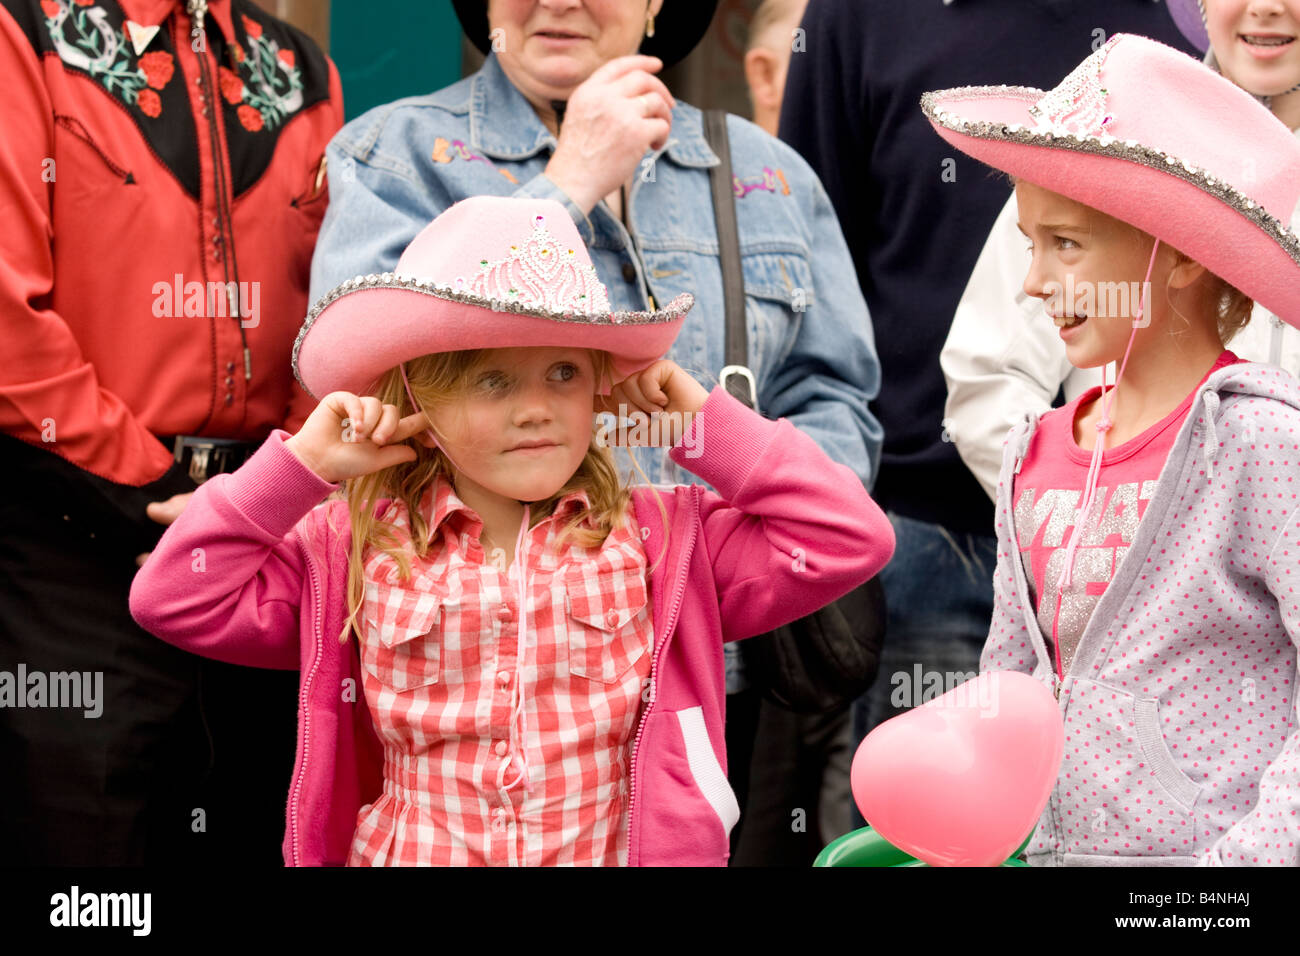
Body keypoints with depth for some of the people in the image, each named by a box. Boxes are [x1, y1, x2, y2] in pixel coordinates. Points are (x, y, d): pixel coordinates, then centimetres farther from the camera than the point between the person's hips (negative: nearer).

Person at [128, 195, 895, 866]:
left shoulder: (663, 541, 11)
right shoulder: (353, 550, 11)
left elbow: (848, 540, 5)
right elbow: (176, 599, 7)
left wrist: (704, 421, 8)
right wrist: (301, 463, 6)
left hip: (617, 852, 0)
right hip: (403, 852, 0)